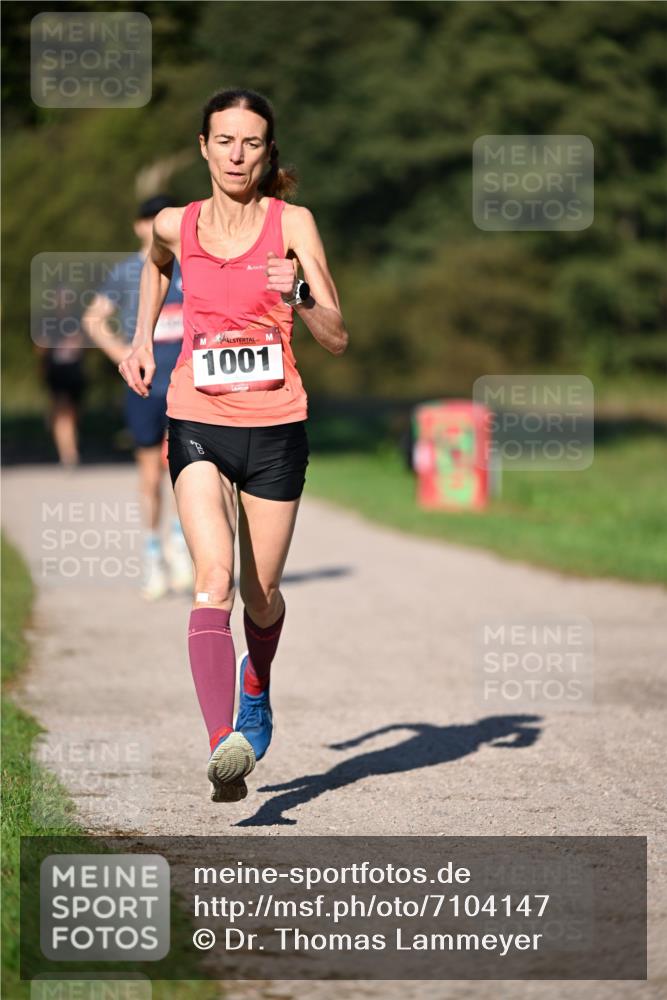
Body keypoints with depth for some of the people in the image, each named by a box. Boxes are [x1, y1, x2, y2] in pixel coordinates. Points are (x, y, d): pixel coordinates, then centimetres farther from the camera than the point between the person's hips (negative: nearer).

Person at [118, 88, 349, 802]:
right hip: (197, 424, 0)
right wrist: (142, 339, 21)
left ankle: (256, 689, 46)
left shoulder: (291, 224, -3)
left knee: (261, 593, 11)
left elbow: (337, 339, -6)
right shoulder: (175, 226, 3)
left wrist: (298, 295, -24)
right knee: (214, 580, -20)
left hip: (275, 428, 0)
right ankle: (224, 747, -32)